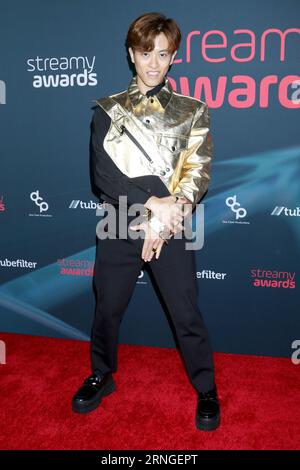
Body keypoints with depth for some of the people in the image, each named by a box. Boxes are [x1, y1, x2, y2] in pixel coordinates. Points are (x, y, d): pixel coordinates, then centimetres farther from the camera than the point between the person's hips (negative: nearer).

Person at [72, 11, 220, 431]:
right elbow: (102, 174, -6)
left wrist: (168, 214, -16)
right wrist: (154, 204, -16)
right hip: (119, 225, 2)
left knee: (186, 313, 5)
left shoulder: (192, 111, 5)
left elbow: (199, 175, -2)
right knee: (108, 307, 14)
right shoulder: (108, 110, 5)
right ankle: (102, 376, 39)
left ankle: (206, 391, 27)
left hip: (171, 227, -1)